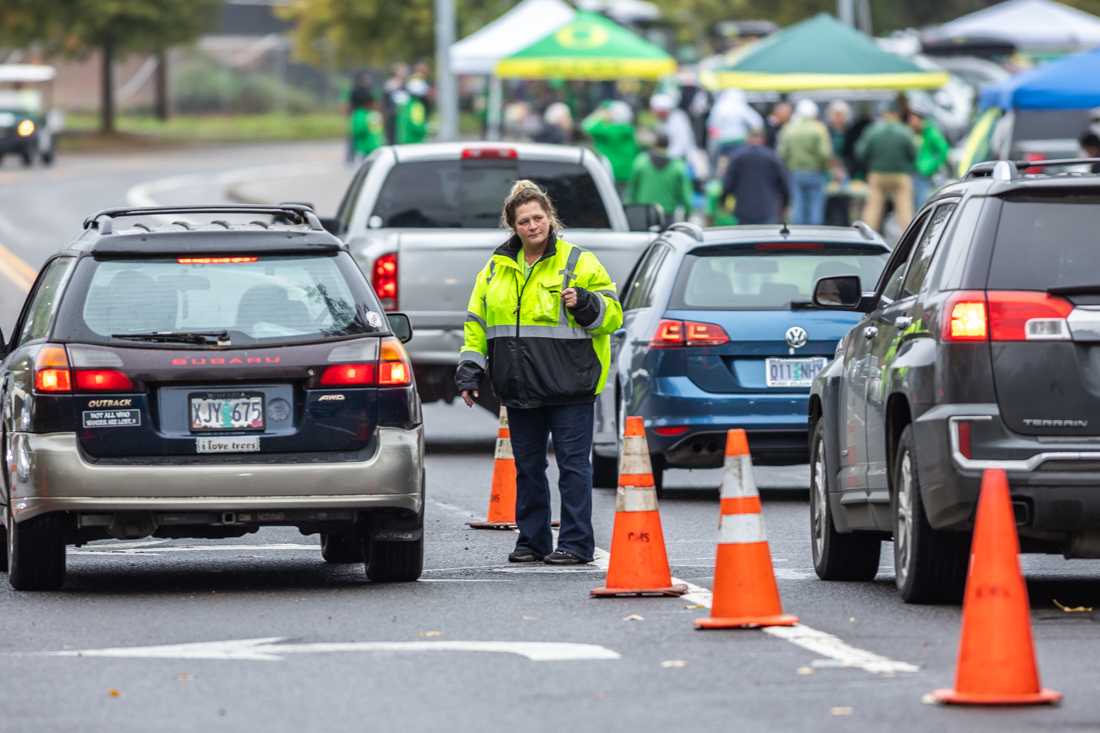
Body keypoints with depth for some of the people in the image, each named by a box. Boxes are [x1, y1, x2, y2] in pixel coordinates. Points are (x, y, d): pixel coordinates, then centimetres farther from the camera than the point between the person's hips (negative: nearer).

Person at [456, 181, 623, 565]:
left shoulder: (579, 263, -1)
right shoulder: (497, 267, 13)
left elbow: (612, 315, 0)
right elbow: (476, 323, 18)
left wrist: (585, 304, -19)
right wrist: (469, 372, 12)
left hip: (569, 388, -5)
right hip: (519, 389, 5)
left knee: (573, 465, -4)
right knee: (527, 467, 11)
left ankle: (576, 543, 0)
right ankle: (533, 540, 20)